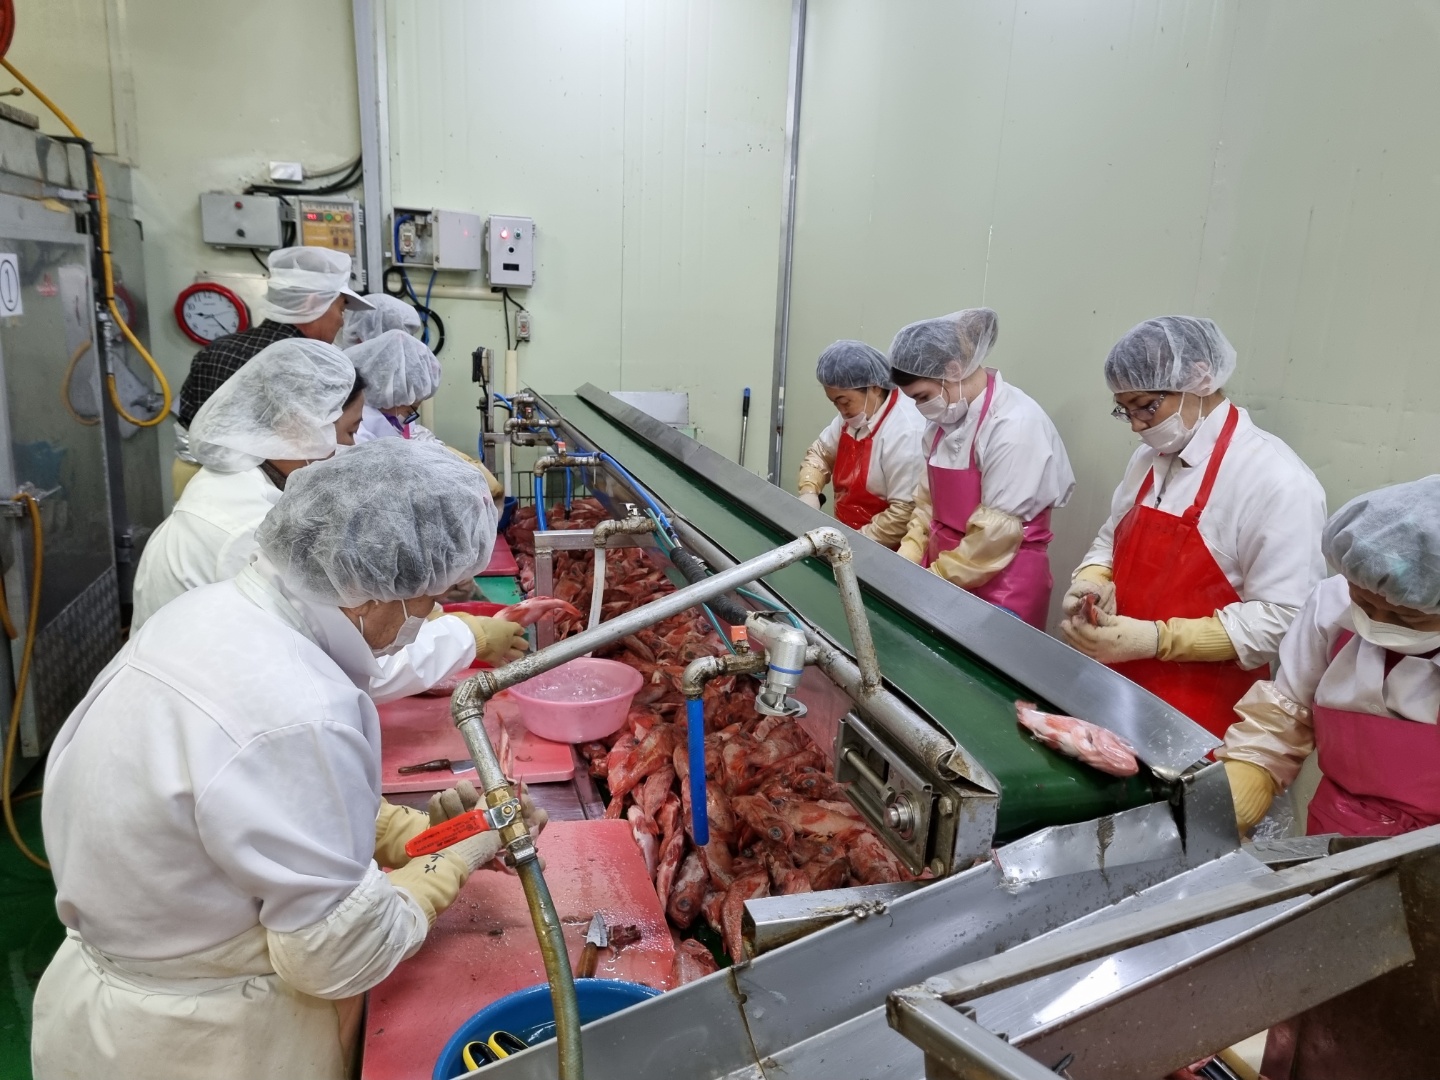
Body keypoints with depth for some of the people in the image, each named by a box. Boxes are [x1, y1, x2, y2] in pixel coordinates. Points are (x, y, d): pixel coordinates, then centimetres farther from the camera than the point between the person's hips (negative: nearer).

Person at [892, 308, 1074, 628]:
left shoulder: (1015, 425, -20)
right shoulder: (945, 419, 4)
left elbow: (997, 531, -20)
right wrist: (907, 559, -2)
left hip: (1003, 586, -7)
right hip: (945, 572, 7)